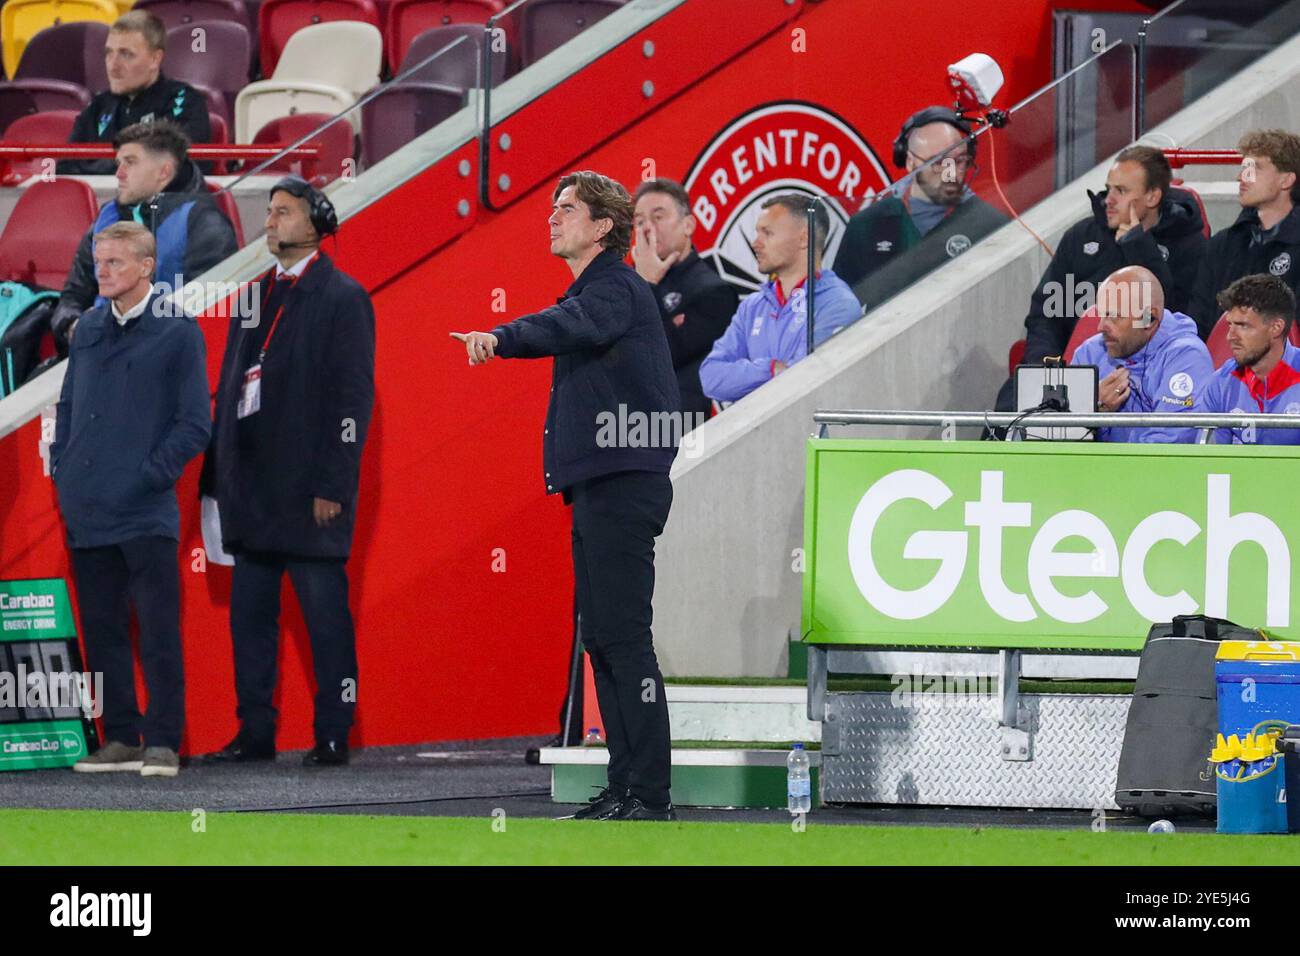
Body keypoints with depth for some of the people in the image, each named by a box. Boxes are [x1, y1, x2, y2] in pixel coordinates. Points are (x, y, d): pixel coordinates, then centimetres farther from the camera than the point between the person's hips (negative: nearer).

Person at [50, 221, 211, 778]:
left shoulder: (177, 332, -3)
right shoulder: (90, 328, 14)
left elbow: (194, 424, -4)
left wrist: (149, 476, -10)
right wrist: (62, 469, 10)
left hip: (146, 513, -6)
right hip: (87, 510, 6)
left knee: (159, 632, -5)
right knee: (102, 629, 8)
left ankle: (162, 742, -2)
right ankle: (121, 738, 15)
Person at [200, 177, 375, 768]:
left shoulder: (342, 298, -5)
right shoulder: (255, 296, 16)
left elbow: (352, 397, -10)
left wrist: (332, 486, -16)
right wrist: (216, 477, 13)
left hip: (309, 492, -7)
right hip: (252, 493, 7)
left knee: (325, 618, -2)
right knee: (250, 616, 8)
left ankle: (333, 736, 1)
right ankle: (255, 734, 13)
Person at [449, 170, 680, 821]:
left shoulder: (616, 288, -11)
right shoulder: (592, 293, 21)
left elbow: (572, 325, -31)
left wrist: (501, 338, -46)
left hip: (623, 482, -11)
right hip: (595, 487, 11)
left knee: (624, 636, -12)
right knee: (601, 639, 11)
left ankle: (651, 795, -14)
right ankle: (624, 789, 15)